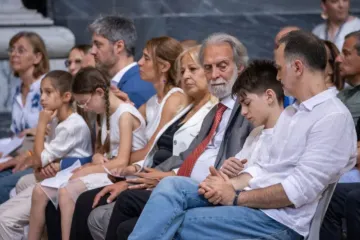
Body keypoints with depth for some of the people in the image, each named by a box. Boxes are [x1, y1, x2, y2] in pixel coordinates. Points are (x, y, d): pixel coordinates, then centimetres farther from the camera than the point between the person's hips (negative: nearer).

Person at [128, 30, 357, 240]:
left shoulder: (334, 118, -13)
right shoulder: (291, 112, 20)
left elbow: (300, 190, -20)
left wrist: (237, 198, -14)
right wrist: (230, 184, -3)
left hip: (280, 220, -9)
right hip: (248, 200, 9)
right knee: (171, 185, -12)